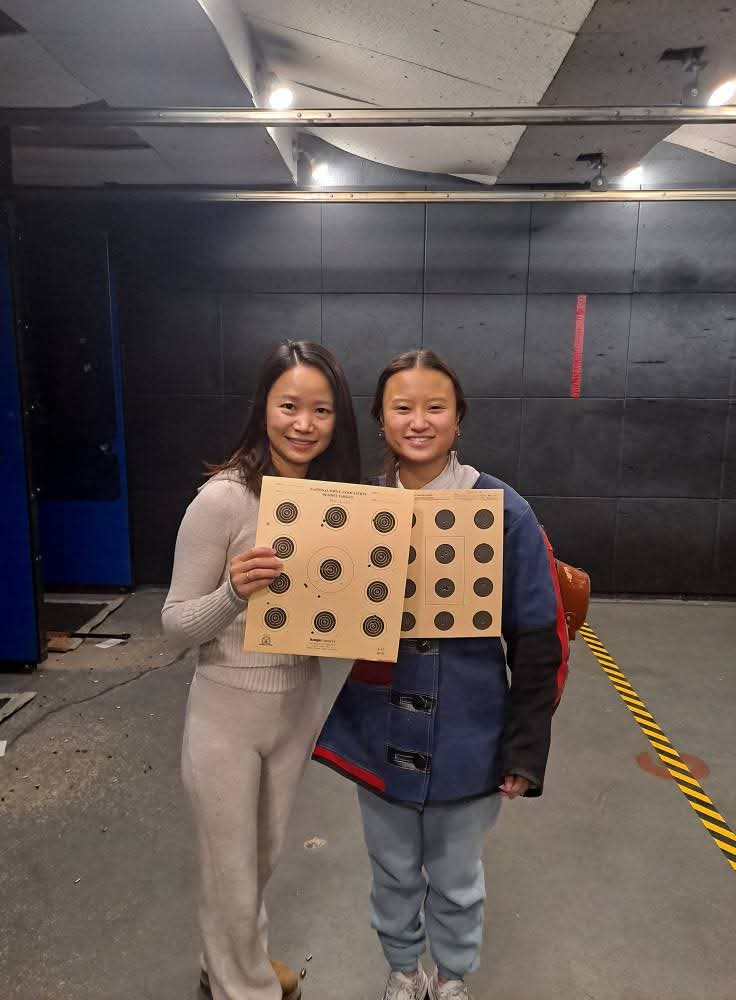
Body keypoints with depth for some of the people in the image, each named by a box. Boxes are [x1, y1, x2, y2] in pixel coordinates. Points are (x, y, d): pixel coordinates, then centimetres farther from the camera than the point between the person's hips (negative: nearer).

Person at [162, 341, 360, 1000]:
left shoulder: (337, 495, -4)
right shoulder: (224, 498, -21)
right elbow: (176, 623, -15)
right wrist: (233, 591, -34)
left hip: (301, 703, 6)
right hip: (229, 710, -5)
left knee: (265, 853, 27)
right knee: (232, 871, 14)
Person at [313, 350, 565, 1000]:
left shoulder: (504, 512, -14)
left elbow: (538, 642, -9)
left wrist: (525, 750, -8)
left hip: (467, 743, -2)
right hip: (379, 738, 2)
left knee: (456, 880, 21)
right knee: (393, 874, 24)